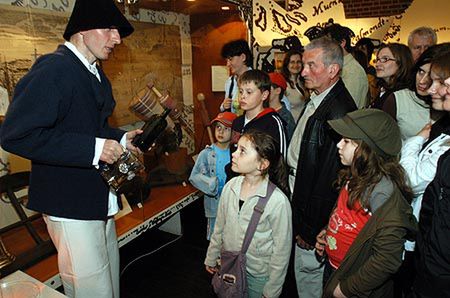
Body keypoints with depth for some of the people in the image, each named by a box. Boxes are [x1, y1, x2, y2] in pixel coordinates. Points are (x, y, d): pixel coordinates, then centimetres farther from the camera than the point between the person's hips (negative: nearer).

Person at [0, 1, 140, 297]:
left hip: (100, 201, 9)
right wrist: (93, 148, -26)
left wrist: (120, 138, 3)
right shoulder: (53, 69, -17)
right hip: (70, 206, -9)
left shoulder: (97, 75, 12)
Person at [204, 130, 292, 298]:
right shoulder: (230, 186, -9)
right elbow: (220, 226, 4)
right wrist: (211, 258, 12)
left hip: (258, 276, -4)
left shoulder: (278, 201, -25)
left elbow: (282, 250, -15)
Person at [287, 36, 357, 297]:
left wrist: (311, 229, -17)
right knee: (306, 269, 26)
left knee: (308, 268, 12)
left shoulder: (339, 112, -26)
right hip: (300, 196, 9)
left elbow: (330, 177, -25)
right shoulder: (316, 100, 5)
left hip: (315, 212, -9)